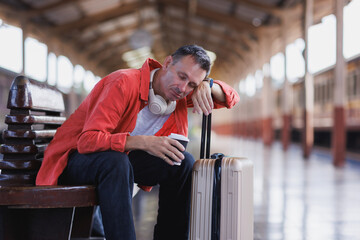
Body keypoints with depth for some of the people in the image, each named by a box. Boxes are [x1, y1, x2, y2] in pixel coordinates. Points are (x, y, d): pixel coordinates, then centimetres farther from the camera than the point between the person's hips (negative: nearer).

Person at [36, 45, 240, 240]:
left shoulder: (178, 94, -3)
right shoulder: (125, 84, -26)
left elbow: (231, 98, 7)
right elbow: (88, 140, -33)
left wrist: (207, 86, -16)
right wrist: (143, 142, -42)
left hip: (121, 159, 7)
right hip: (74, 157, -6)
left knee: (184, 163, -12)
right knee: (115, 162, -40)